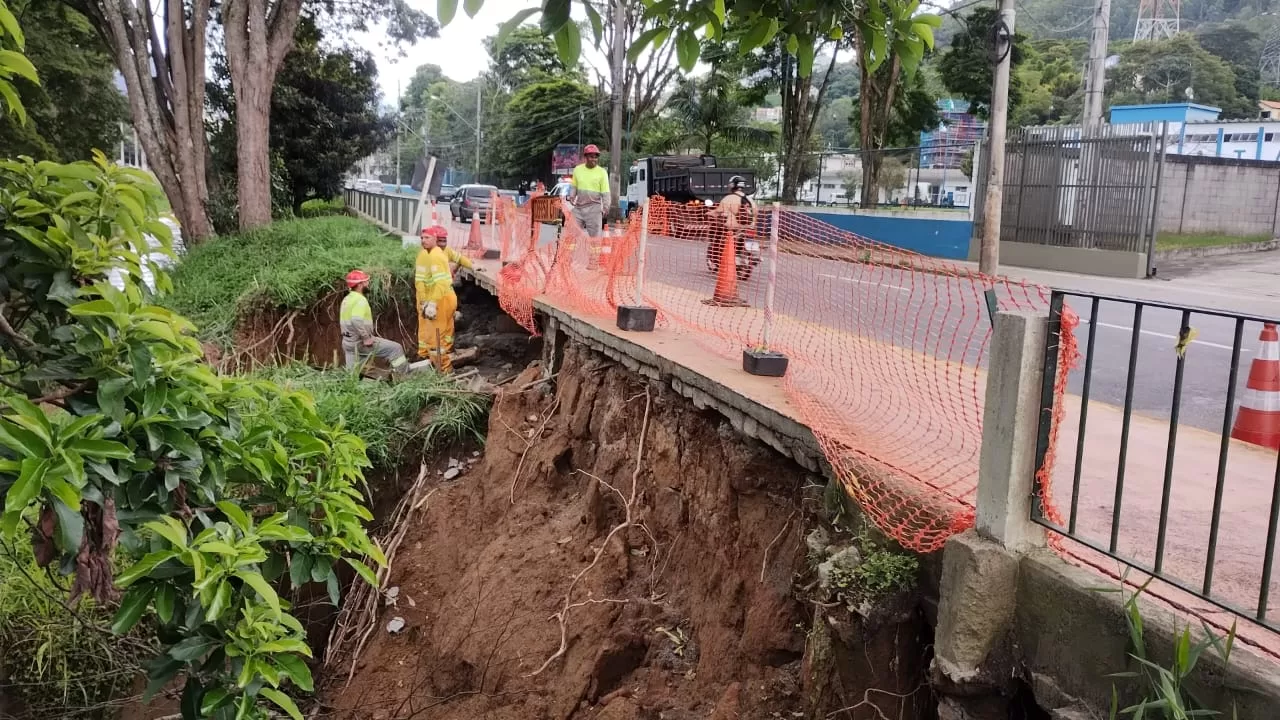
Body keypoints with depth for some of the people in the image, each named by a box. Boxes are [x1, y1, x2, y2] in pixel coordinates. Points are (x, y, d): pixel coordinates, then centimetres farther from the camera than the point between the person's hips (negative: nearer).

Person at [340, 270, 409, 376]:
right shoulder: (360, 300, -16)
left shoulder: (347, 299, 15)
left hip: (348, 342, 10)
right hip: (359, 342, -9)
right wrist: (366, 338, -24)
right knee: (395, 348, -2)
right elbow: (356, 320, -32)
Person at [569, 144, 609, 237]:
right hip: (578, 207, 4)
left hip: (594, 208, -4)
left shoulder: (602, 172, -2)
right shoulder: (578, 169, 8)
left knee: (594, 236, -1)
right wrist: (572, 196, 2)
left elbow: (605, 193, -4)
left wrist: (605, 208, -13)